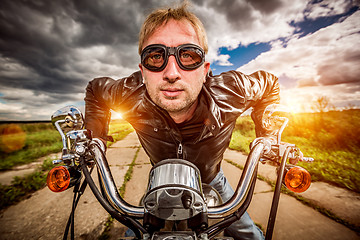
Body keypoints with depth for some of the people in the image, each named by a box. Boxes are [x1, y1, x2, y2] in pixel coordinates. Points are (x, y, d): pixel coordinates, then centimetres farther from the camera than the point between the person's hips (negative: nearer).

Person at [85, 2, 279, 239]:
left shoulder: (231, 91, -31)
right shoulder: (130, 94, -30)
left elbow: (269, 84, -8)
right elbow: (95, 88, -6)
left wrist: (266, 139, -10)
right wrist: (95, 139, -10)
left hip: (212, 182, 1)